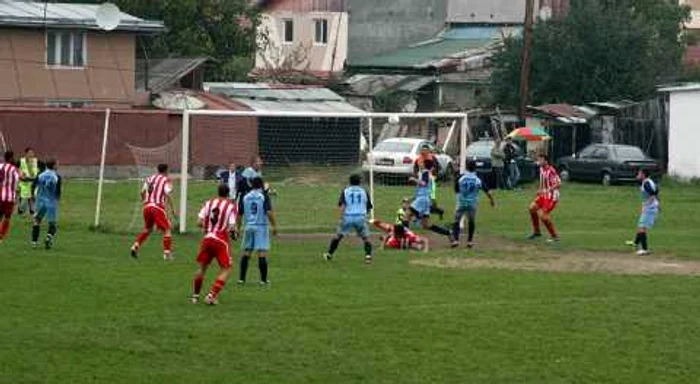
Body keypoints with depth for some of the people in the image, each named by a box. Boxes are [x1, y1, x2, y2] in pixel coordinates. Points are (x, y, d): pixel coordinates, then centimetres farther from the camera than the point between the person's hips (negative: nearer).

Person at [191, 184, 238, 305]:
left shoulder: (209, 203, 5)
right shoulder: (231, 206, -4)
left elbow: (199, 222, 1)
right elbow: (231, 227, -10)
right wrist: (233, 233, 11)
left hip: (207, 238, 4)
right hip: (221, 241, -4)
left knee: (202, 267, 18)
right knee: (226, 269, 5)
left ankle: (195, 296, 25)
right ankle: (211, 295, -7)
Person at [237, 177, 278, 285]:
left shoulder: (245, 197, 8)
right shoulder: (264, 196, -6)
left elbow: (240, 214, 12)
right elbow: (269, 212, -15)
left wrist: (238, 228, 21)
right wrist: (274, 226, -10)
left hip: (249, 227, 4)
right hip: (261, 227, -4)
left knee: (246, 252, 12)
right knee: (262, 253, -4)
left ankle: (241, 278, 11)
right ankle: (263, 279, -3)